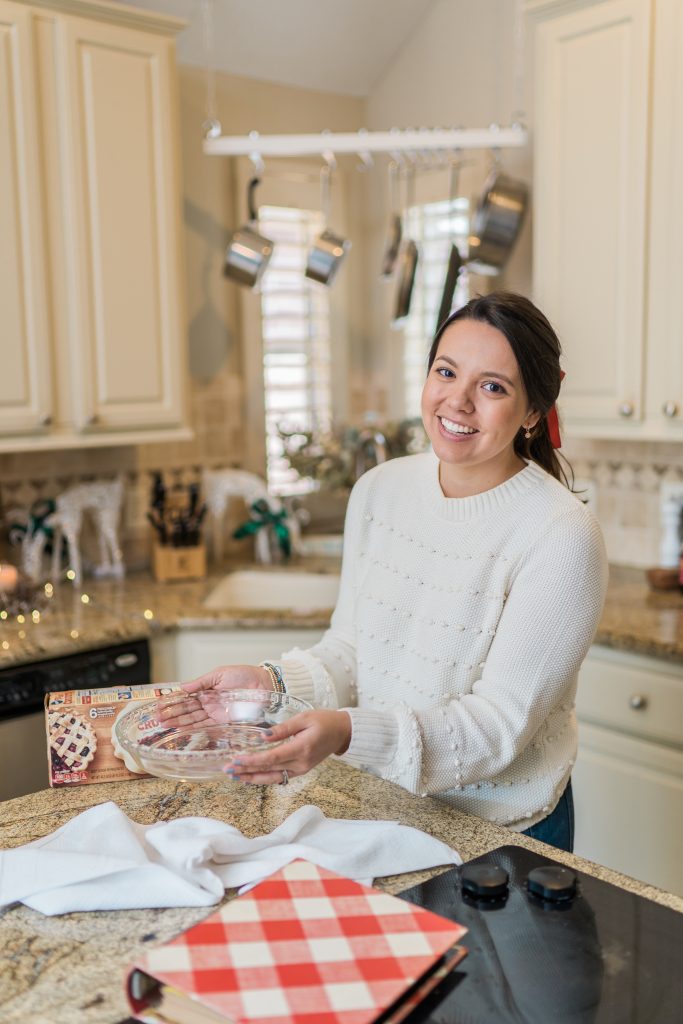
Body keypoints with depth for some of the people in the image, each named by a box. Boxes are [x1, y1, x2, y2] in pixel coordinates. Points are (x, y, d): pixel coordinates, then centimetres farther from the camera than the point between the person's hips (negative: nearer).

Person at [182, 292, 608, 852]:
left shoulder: (561, 534, -23)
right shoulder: (379, 489, -5)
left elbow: (499, 724, -23)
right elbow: (349, 649, 2)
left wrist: (351, 733, -36)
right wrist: (274, 681, -17)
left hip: (500, 835, -5)